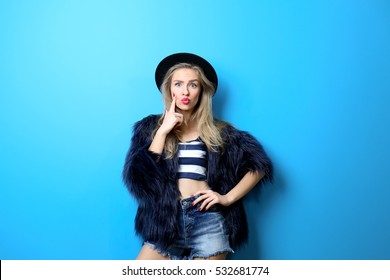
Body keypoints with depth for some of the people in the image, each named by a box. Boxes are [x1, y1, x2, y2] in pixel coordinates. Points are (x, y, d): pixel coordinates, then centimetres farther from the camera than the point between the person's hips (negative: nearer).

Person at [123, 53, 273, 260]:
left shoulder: (217, 130, 7)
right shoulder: (150, 127, 9)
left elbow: (259, 165, 6)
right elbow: (139, 177, -4)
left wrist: (228, 198, -5)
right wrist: (163, 131, -7)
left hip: (208, 222, 0)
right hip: (166, 222, 1)